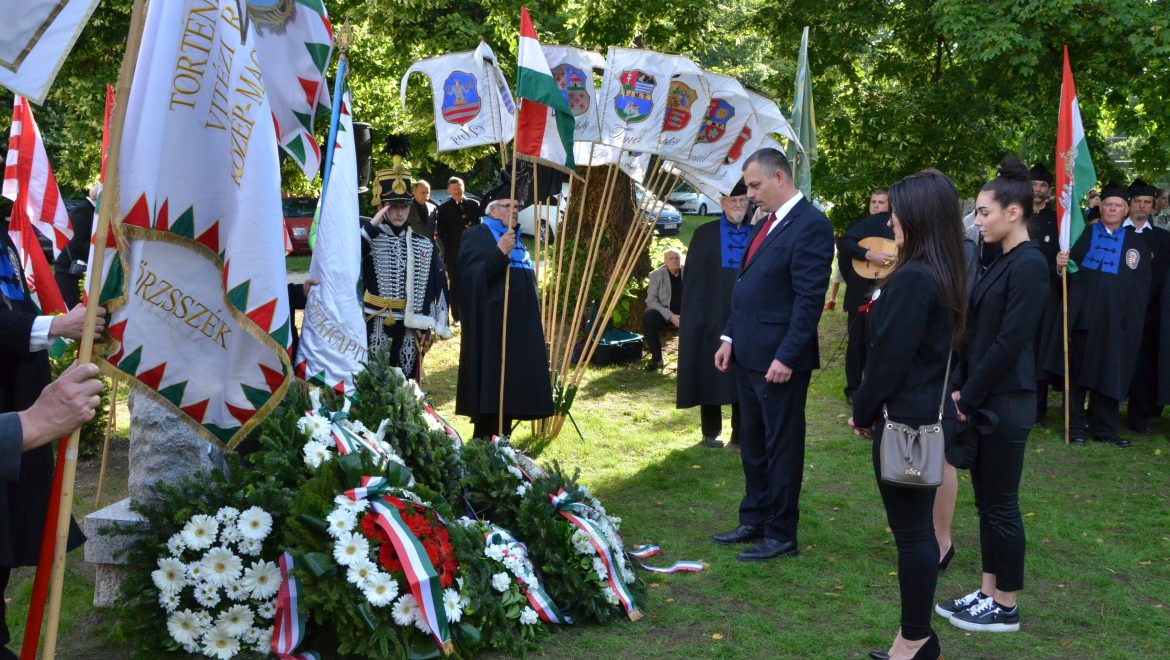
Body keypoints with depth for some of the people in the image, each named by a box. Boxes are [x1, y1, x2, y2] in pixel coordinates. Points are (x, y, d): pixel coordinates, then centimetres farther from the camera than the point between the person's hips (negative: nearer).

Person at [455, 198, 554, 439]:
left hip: (520, 327, 8)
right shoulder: (475, 236, -3)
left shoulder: (515, 238, 21)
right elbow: (468, 277, -16)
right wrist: (499, 254, -25)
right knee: (492, 390, -9)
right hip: (492, 326, -8)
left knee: (511, 388, 8)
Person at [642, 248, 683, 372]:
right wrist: (670, 316, -21)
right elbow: (651, 300, -8)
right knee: (648, 316, -33)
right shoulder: (656, 275, -1)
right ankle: (656, 358, -18)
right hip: (664, 315, -1)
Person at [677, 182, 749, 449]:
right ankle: (711, 432, 18)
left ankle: (741, 434, 13)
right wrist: (696, 316, -6)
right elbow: (692, 277, 1)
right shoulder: (705, 234, 3)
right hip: (713, 317, -1)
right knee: (711, 376, 6)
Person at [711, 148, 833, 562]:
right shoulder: (767, 223, 14)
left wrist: (786, 357, -21)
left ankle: (781, 536, 12)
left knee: (782, 446, 2)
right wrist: (730, 337, 11)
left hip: (779, 359, -9)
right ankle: (754, 521, 30)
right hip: (748, 355, 9)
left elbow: (810, 298, -19)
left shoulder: (810, 225, -14)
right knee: (752, 445, 17)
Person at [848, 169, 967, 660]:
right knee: (917, 528, 16)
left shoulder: (912, 279, -21)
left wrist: (864, 411, -4)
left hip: (906, 420, -10)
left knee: (911, 531, 1)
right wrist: (871, 408, 15)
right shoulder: (944, 275, 9)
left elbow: (889, 356, -18)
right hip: (930, 414, 10)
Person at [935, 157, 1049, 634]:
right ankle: (987, 593, 24)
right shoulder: (1003, 262, 12)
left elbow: (1010, 342, -20)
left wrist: (968, 398, -15)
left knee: (1001, 504, 1)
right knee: (986, 500, 14)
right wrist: (959, 388, 4)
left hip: (1005, 403, -9)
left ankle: (1005, 607, 13)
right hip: (982, 399, 9)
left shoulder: (1029, 264, -16)